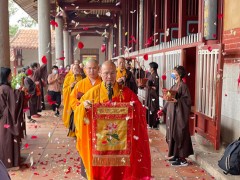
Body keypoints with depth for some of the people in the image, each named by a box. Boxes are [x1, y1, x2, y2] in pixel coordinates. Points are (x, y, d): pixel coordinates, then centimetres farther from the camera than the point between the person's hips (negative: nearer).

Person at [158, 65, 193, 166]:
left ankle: (183, 159, 3)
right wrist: (163, 110, 14)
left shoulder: (183, 86, -13)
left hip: (179, 113, -9)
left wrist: (177, 100, -31)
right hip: (172, 112, 9)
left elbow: (188, 100, -17)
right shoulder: (174, 85, 13)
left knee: (179, 135, -5)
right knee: (173, 134, 13)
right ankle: (176, 155, 24)